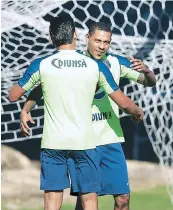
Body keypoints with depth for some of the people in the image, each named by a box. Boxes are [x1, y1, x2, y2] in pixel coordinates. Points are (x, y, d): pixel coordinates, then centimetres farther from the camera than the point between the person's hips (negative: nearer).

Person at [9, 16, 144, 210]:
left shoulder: (40, 65, -3)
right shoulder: (96, 67, -1)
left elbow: (13, 96, 6)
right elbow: (123, 102, 5)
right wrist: (138, 113, 26)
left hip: (52, 143, 0)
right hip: (84, 142, 0)